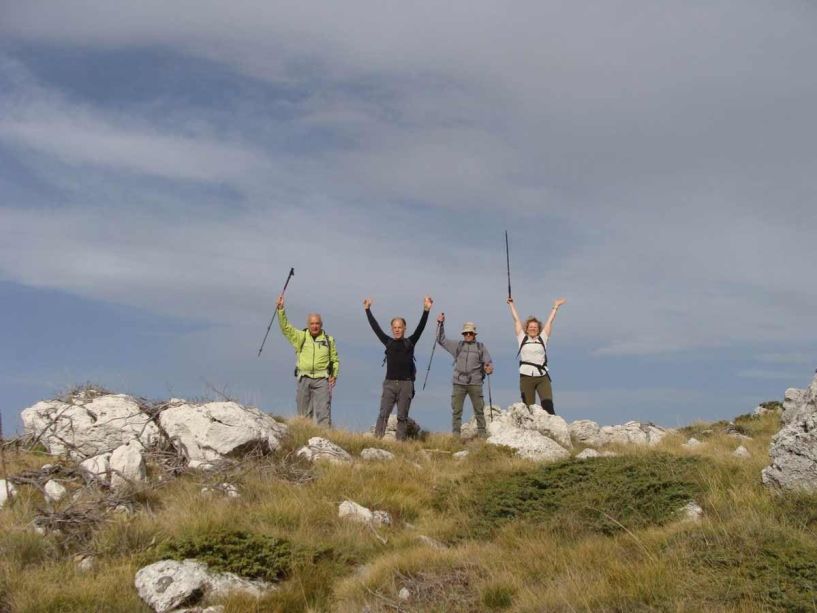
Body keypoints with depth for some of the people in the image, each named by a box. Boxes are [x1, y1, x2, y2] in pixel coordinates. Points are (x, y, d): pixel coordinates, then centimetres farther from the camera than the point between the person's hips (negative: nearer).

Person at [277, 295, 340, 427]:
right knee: (304, 412, 5)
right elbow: (285, 327, -2)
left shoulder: (328, 340, 11)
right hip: (304, 379, 1)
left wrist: (334, 375, 2)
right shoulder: (300, 337, 8)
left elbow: (335, 360, 16)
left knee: (323, 410, -9)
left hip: (322, 379, -1)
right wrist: (281, 309, -12)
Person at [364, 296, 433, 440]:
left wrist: (426, 310, -14)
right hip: (389, 383, 1)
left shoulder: (410, 342, 5)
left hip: (406, 384, -1)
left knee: (402, 416, 3)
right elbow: (375, 327, 11)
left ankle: (400, 442, 6)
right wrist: (367, 310, 12)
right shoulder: (388, 342, 9)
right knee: (383, 414, -7)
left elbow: (420, 327, -4)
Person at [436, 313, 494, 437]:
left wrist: (489, 369, -17)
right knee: (456, 411, 1)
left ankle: (482, 433, 10)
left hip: (475, 384, -1)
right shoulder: (457, 345, 11)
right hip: (459, 383, 1)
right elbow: (441, 340, 13)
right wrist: (440, 324, 5)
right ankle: (455, 434, 6)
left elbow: (488, 363, 6)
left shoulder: (481, 347, 8)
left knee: (479, 410, 2)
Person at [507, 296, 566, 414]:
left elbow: (550, 321, 17)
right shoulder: (522, 338, 11)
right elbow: (516, 319, 15)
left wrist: (555, 306, 22)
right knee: (528, 408, -2)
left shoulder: (542, 338, 12)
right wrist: (511, 304, 19)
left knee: (548, 404, -12)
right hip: (526, 377, 0)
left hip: (542, 377, 0)